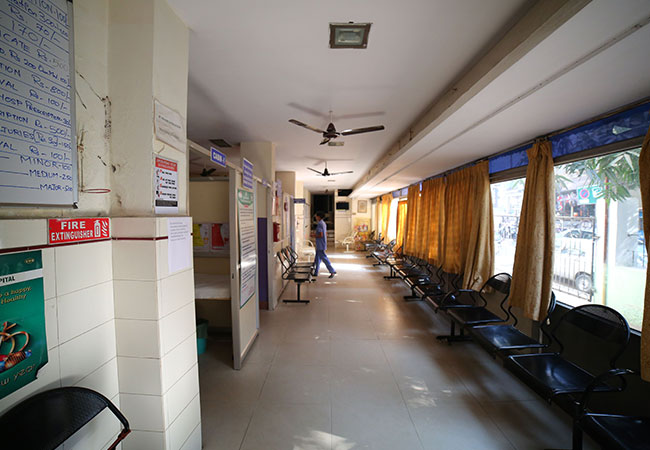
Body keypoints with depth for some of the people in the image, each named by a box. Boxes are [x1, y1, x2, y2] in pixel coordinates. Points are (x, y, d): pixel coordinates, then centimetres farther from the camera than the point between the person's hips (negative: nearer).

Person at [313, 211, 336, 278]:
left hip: (320, 245, -10)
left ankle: (332, 271, -1)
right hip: (320, 245, 10)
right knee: (317, 258, 13)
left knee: (324, 258, -5)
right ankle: (315, 272, 20)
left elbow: (321, 235, -24)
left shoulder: (319, 224, -17)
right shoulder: (323, 223, 12)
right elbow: (326, 234, 18)